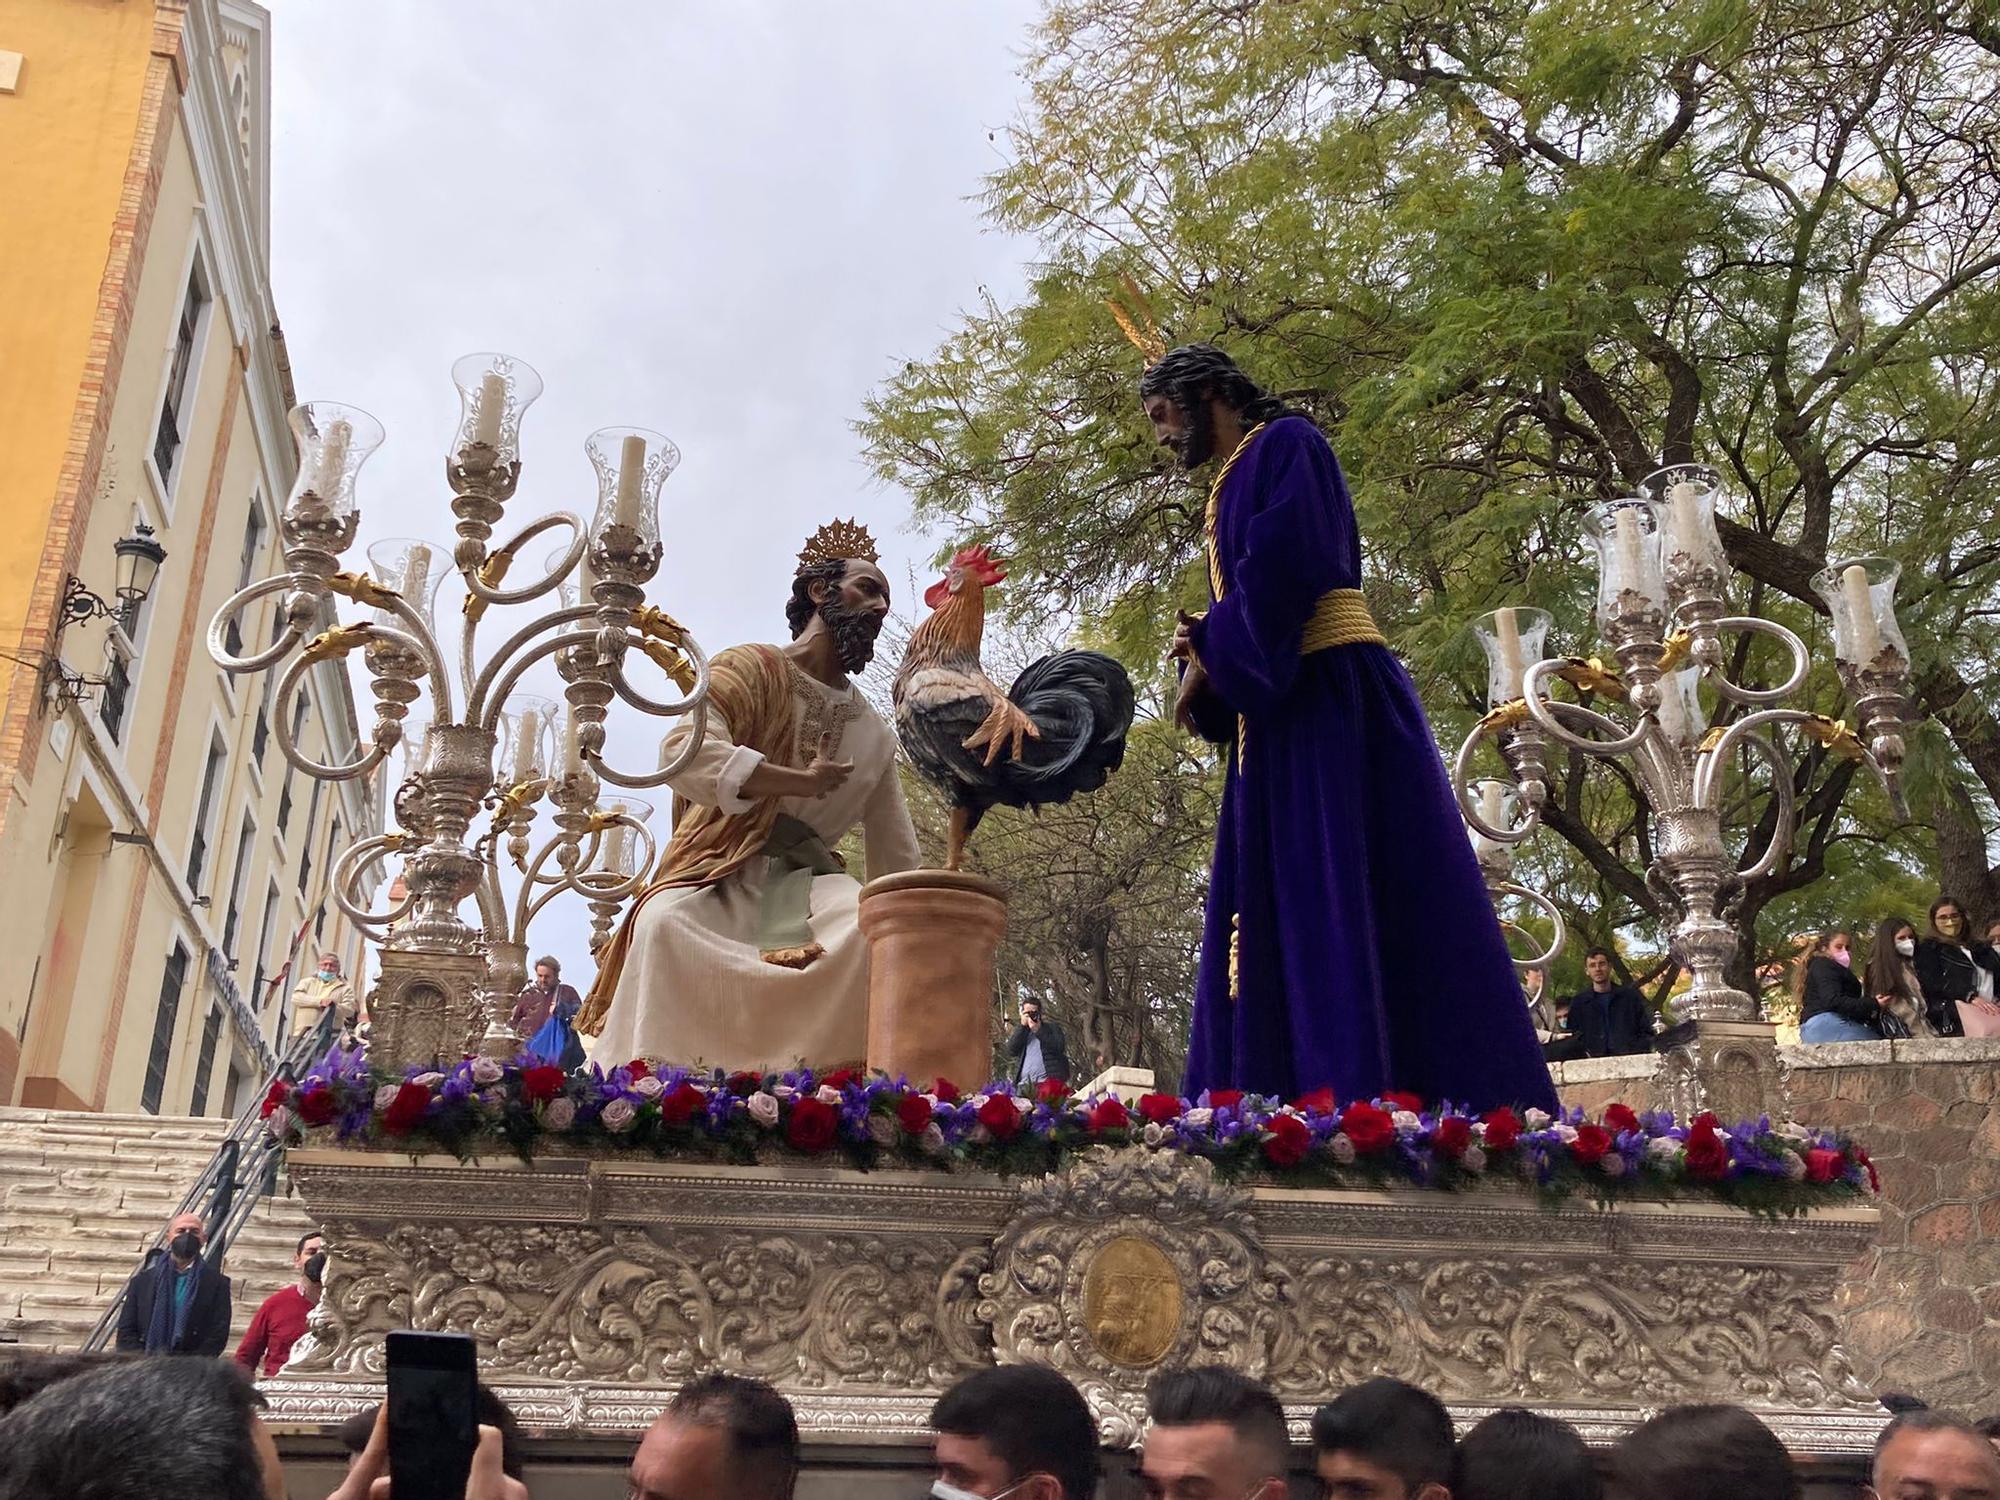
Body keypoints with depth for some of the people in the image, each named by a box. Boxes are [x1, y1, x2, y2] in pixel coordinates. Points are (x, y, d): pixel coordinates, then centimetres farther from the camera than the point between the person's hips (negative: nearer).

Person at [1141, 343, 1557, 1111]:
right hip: (1282, 709, 9)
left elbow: (1284, 565, -14)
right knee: (1282, 925, 2)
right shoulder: (1232, 488, 27)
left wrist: (1211, 654, -8)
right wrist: (1206, 649, 4)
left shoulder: (1285, 443, 1)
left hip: (1332, 695, -9)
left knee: (1349, 907, -15)